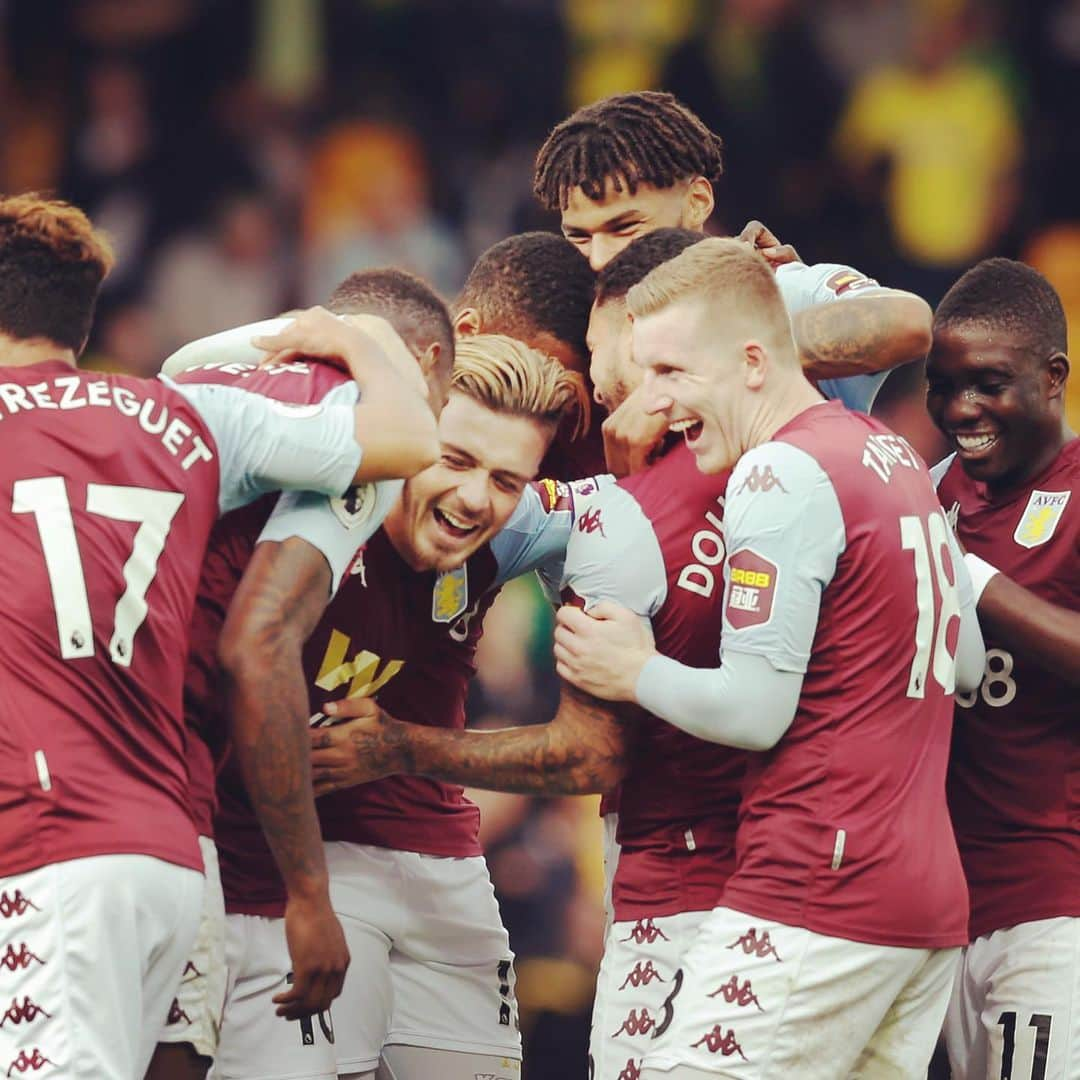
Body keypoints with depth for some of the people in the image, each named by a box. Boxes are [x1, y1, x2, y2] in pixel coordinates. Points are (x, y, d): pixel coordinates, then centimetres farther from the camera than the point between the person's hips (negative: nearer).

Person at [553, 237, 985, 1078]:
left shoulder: (782, 474, -12)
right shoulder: (897, 458, 15)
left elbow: (756, 712, -15)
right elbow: (965, 666, 24)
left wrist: (636, 674, 0)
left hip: (819, 902, -9)